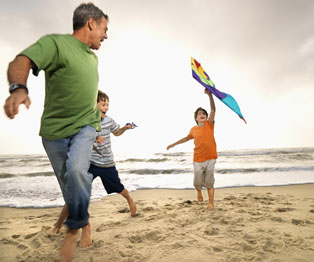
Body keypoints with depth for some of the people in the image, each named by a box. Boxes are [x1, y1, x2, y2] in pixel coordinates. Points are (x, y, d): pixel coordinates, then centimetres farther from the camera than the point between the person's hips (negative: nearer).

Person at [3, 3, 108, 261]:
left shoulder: (93, 58, 13)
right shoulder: (55, 43, -9)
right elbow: (21, 62, -26)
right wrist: (19, 88, -45)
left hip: (84, 126, 3)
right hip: (55, 129, -3)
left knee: (76, 170, -24)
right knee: (69, 182, 6)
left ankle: (75, 227, -1)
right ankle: (83, 222, 32)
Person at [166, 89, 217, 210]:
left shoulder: (209, 124, -2)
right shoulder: (194, 129, 5)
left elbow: (213, 110, -16)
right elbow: (187, 138, 24)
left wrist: (210, 94, -26)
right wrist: (174, 144, 26)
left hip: (210, 159, -2)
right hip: (198, 160, 2)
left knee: (209, 183, 3)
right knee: (198, 183, 6)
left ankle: (211, 203, 20)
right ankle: (199, 191, 40)